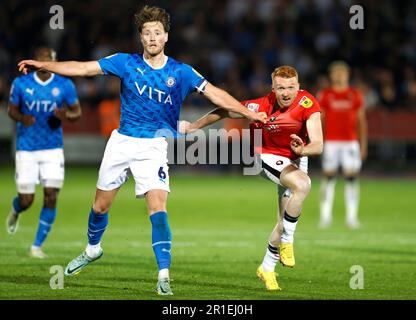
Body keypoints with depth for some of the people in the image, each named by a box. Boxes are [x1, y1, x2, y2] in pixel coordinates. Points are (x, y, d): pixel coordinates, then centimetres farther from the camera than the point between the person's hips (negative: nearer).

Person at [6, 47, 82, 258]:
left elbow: (77, 111, 7)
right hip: (26, 149, -1)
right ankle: (15, 210, 40)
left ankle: (37, 246, 4)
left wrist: (66, 115, -16)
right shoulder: (21, 83, -3)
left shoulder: (64, 85, -2)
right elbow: (12, 109, 7)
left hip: (53, 148, 1)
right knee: (26, 201, 0)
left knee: (51, 198, -9)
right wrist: (22, 118, -16)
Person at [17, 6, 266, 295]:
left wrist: (250, 114, -9)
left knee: (158, 207, -18)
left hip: (154, 146, -2)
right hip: (122, 141, 2)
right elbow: (82, 68, -3)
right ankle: (93, 249, 41)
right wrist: (43, 65, -10)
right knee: (101, 205, 12)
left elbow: (216, 95, -1)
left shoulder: (181, 72, -2)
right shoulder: (127, 63, 0)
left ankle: (164, 276, -18)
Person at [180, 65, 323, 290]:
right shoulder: (262, 107, -28)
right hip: (268, 157, -4)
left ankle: (267, 268, 27)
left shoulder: (308, 103, -24)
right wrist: (194, 126, -7)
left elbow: (318, 145, -29)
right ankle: (286, 241, -18)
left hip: (295, 160, 4)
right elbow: (224, 111, -12)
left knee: (285, 222, 5)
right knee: (303, 184, -33)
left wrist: (302, 150, -50)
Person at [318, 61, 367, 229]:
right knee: (329, 177, 0)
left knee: (352, 178, -3)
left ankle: (352, 217, 3)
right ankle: (325, 215, 8)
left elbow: (361, 122, 10)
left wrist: (363, 145, 6)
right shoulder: (325, 95, 4)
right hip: (331, 142, -1)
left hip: (350, 142, 1)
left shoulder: (355, 95, 7)